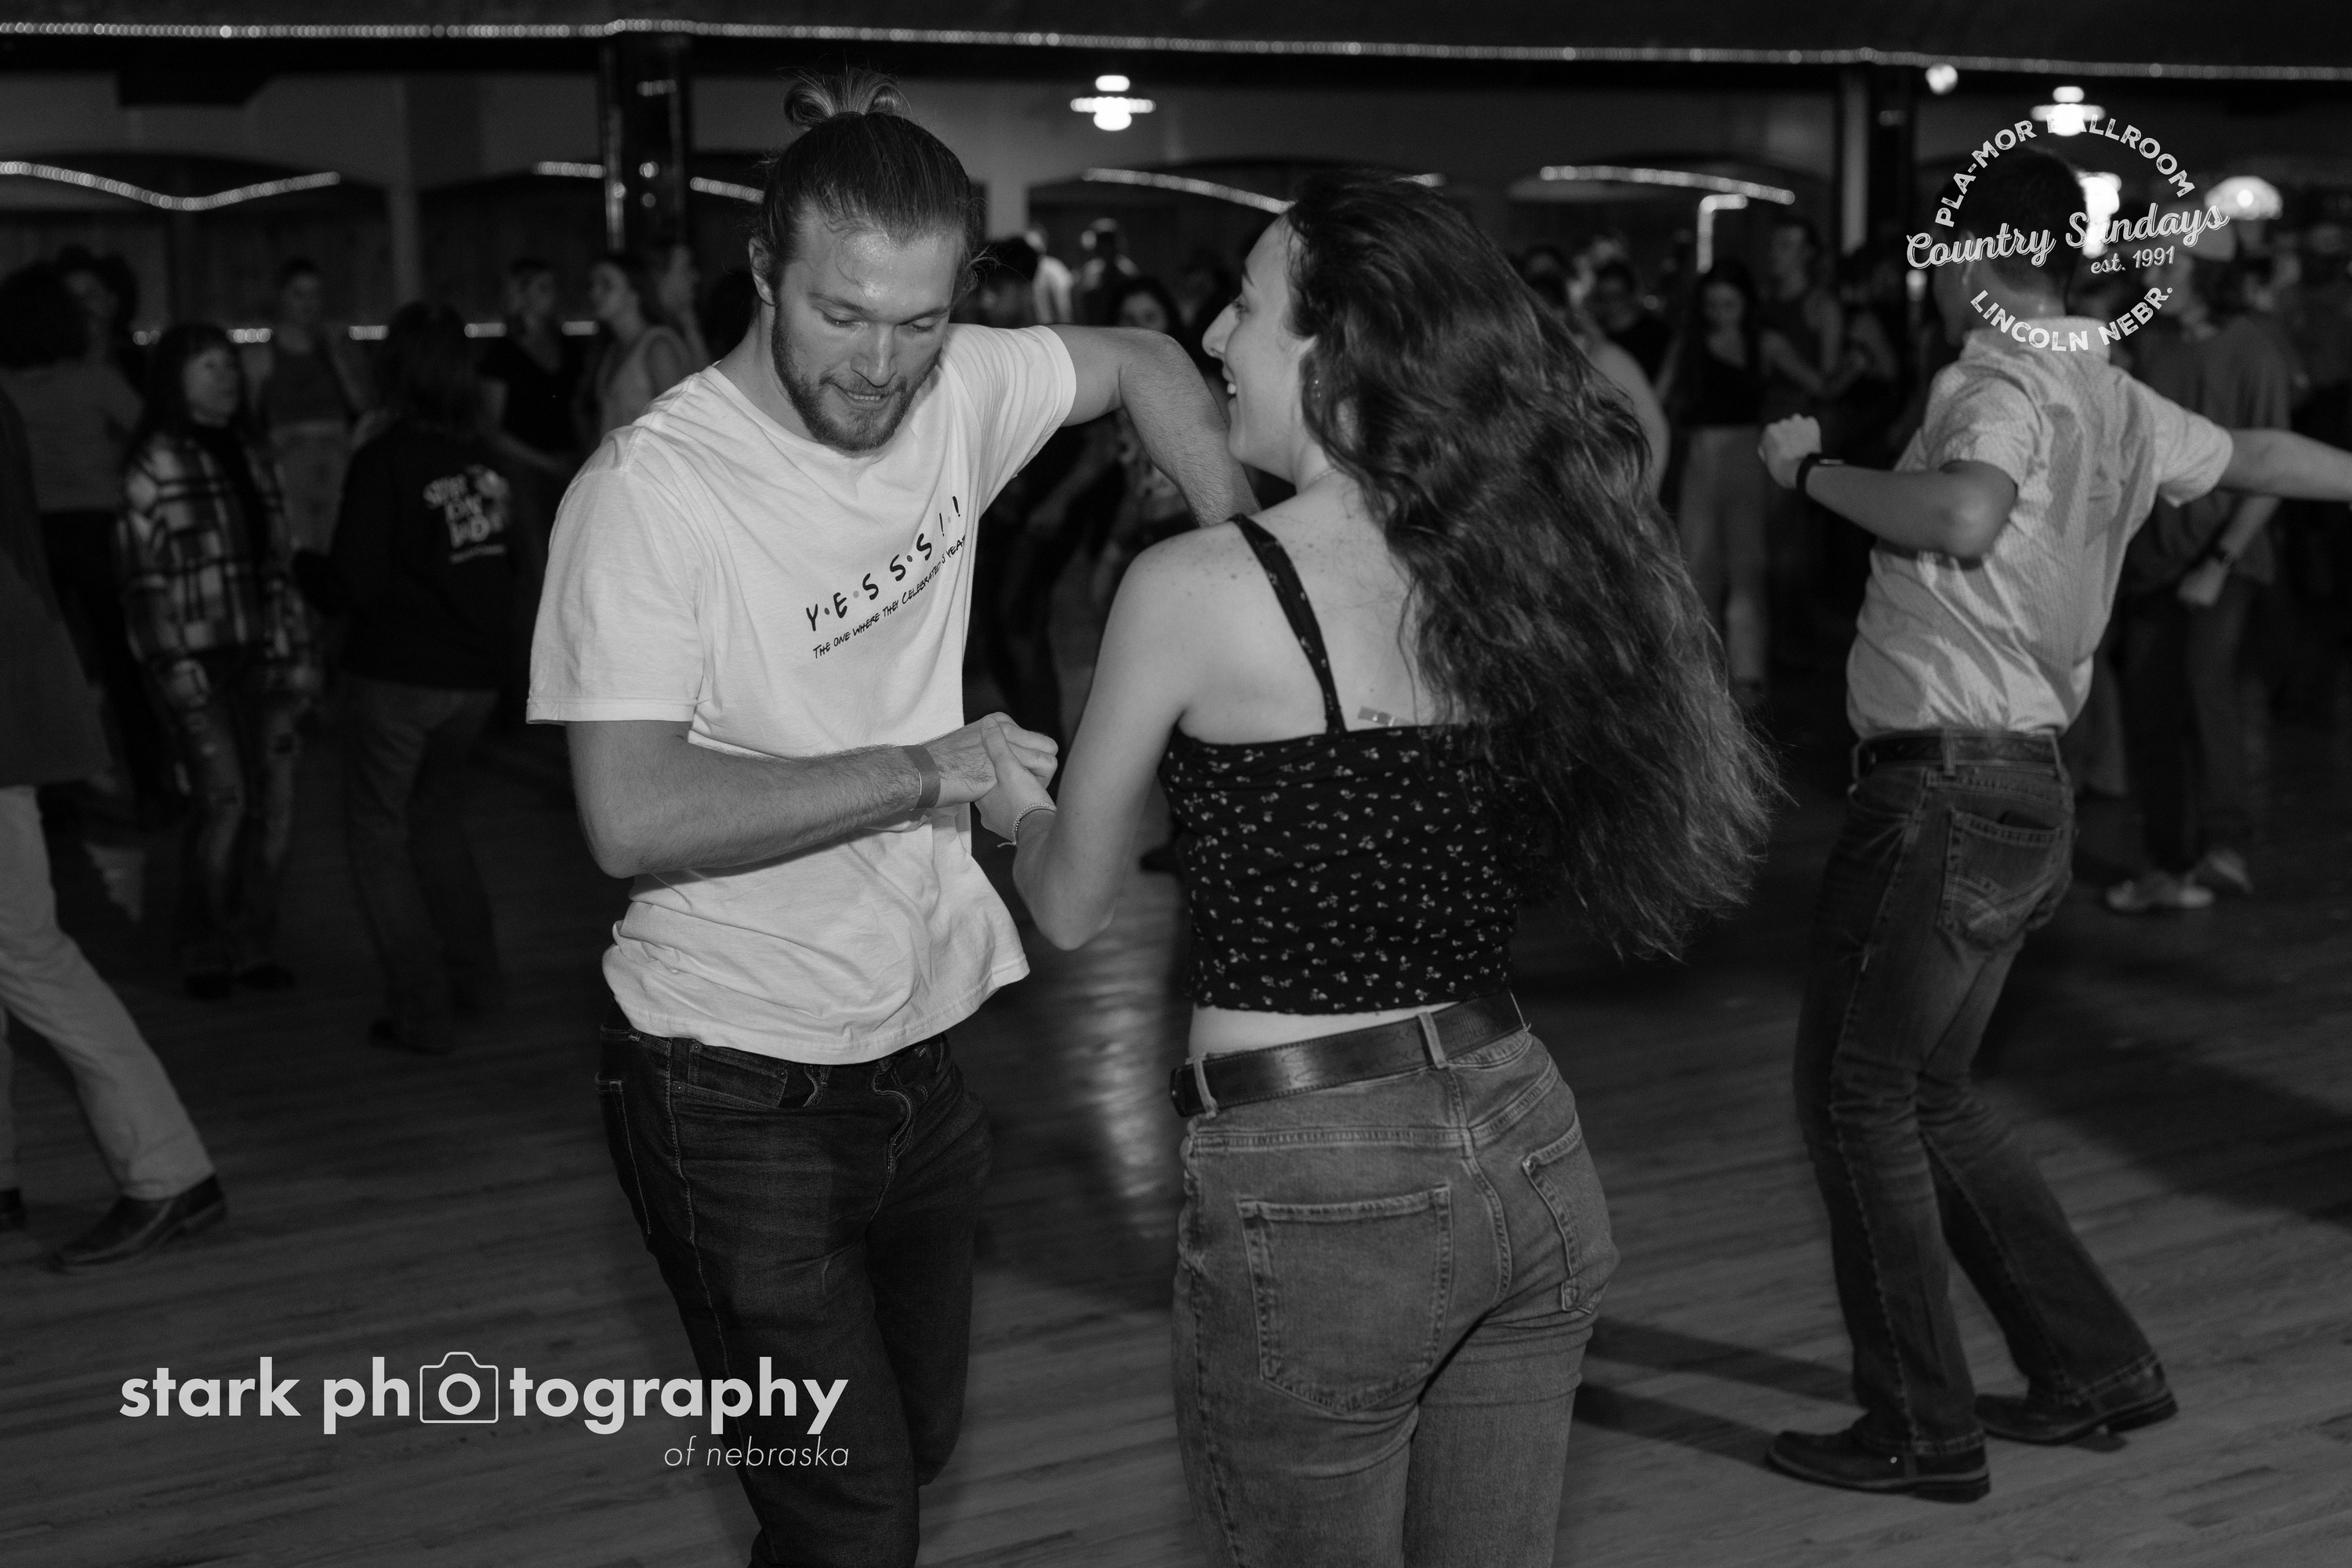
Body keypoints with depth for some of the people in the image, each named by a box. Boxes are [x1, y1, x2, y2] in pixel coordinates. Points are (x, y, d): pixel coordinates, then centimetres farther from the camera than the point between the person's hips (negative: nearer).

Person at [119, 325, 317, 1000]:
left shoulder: (249, 454, 15)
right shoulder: (157, 462, -3)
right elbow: (141, 572, -7)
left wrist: (297, 651, 11)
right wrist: (175, 666, -13)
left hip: (261, 653, 6)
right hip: (201, 658, -5)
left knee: (275, 801, 1)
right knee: (225, 799, -11)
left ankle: (255, 945, 14)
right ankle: (205, 955, 4)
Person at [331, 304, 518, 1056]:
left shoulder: (384, 461, -16)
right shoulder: (484, 458, 0)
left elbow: (359, 579, -16)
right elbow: (508, 560, 8)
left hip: (398, 674, -6)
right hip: (476, 674, 6)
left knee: (379, 834, 7)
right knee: (436, 815, 25)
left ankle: (422, 1012, 4)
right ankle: (475, 975, 28)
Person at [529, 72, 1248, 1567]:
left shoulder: (959, 391, -4)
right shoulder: (651, 488, -20)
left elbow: (1146, 365, 16)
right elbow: (634, 819, -26)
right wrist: (926, 772, -22)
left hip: (920, 1052, 6)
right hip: (739, 1092, -6)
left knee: (918, 1441, 22)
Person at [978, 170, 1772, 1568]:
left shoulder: (1194, 587, -13)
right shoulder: (1513, 565, 0)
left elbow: (1077, 909, -1)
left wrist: (1013, 801, 22)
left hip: (1318, 1190, -5)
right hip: (1528, 1151, 5)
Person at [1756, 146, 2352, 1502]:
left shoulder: (2003, 385, -14)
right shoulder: (2123, 406, 11)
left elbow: (1965, 517, -35)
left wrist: (1815, 467, -20)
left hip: (1944, 791, -9)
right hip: (2027, 794, 9)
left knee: (1856, 1098, 2)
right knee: (1931, 1096, 19)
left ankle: (1923, 1430, 8)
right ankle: (2098, 1366, 25)